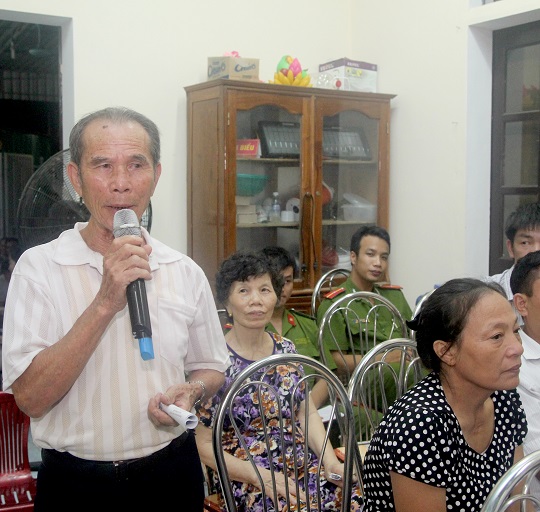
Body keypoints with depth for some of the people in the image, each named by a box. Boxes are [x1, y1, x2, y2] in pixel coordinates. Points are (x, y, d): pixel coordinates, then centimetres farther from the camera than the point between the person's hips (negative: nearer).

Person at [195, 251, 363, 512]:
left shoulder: (286, 349, 8)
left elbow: (308, 414, 9)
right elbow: (204, 445, -7)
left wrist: (331, 463, -8)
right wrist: (261, 476, -18)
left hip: (300, 460, 5)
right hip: (244, 477, -5)